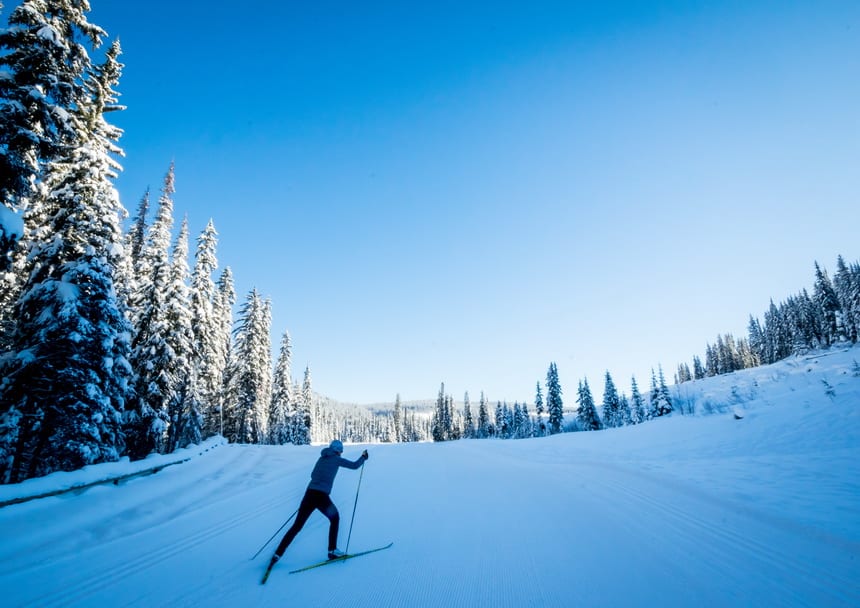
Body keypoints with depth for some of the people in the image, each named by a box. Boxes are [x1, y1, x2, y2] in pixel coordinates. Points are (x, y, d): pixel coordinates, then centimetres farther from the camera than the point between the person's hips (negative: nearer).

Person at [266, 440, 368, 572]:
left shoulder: (322, 458, 20)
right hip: (321, 496, -5)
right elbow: (355, 465, 6)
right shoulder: (336, 459, 3)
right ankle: (332, 550, 19)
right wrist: (363, 457, 23)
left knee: (297, 526, 12)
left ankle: (278, 554, 5)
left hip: (309, 493, 5)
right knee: (335, 518, 21)